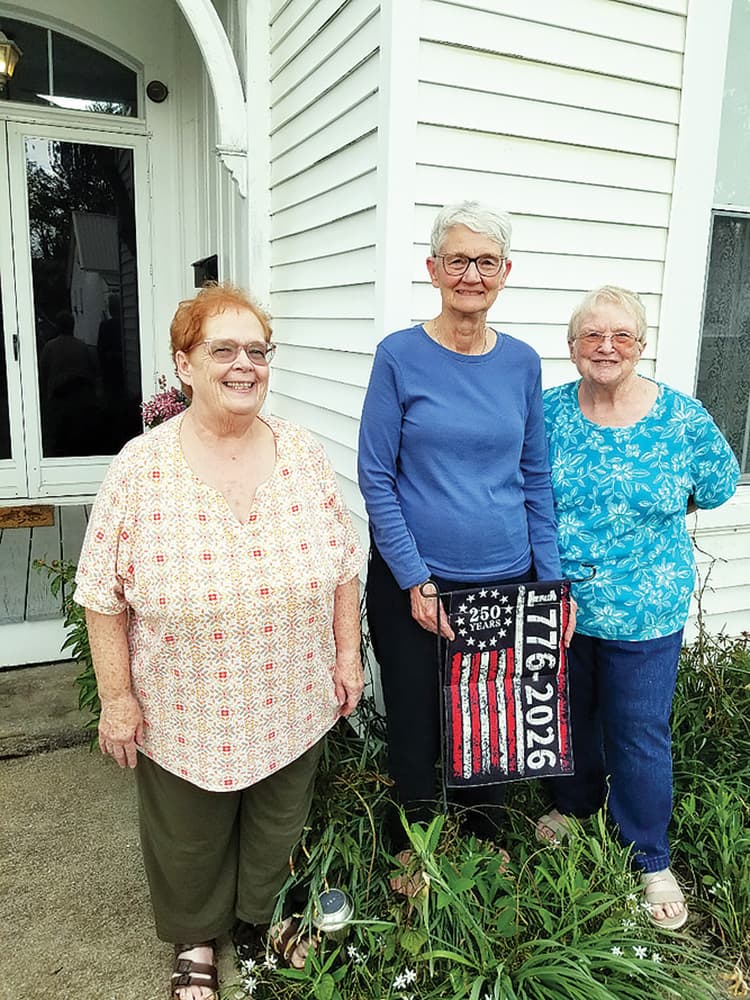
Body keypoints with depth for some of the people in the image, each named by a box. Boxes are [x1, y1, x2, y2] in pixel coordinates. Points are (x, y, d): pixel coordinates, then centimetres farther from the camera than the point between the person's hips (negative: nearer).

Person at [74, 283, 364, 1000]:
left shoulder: (305, 457, -6)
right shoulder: (138, 469, -14)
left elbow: (343, 569, 2)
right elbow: (103, 598, -9)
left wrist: (347, 657, 2)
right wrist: (116, 699, -8)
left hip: (291, 709, 2)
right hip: (183, 717, -2)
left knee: (278, 828, 23)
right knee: (189, 840, 21)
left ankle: (266, 915, 53)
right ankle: (196, 938, 50)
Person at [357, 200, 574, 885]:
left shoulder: (522, 363, 4)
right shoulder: (400, 357, -7)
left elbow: (536, 479, 8)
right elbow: (376, 479, -8)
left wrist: (552, 578, 3)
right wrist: (415, 581, -12)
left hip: (506, 582, 3)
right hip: (412, 584, -3)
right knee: (417, 726, 13)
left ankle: (484, 845, 44)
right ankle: (411, 854, 40)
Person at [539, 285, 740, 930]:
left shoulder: (682, 417, -8)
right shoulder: (548, 411, -5)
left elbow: (718, 486, 6)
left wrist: (652, 512, 6)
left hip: (643, 616, -2)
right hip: (558, 605, 2)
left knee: (639, 733, 8)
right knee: (572, 716, 20)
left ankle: (651, 859, 31)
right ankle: (575, 806, 47)